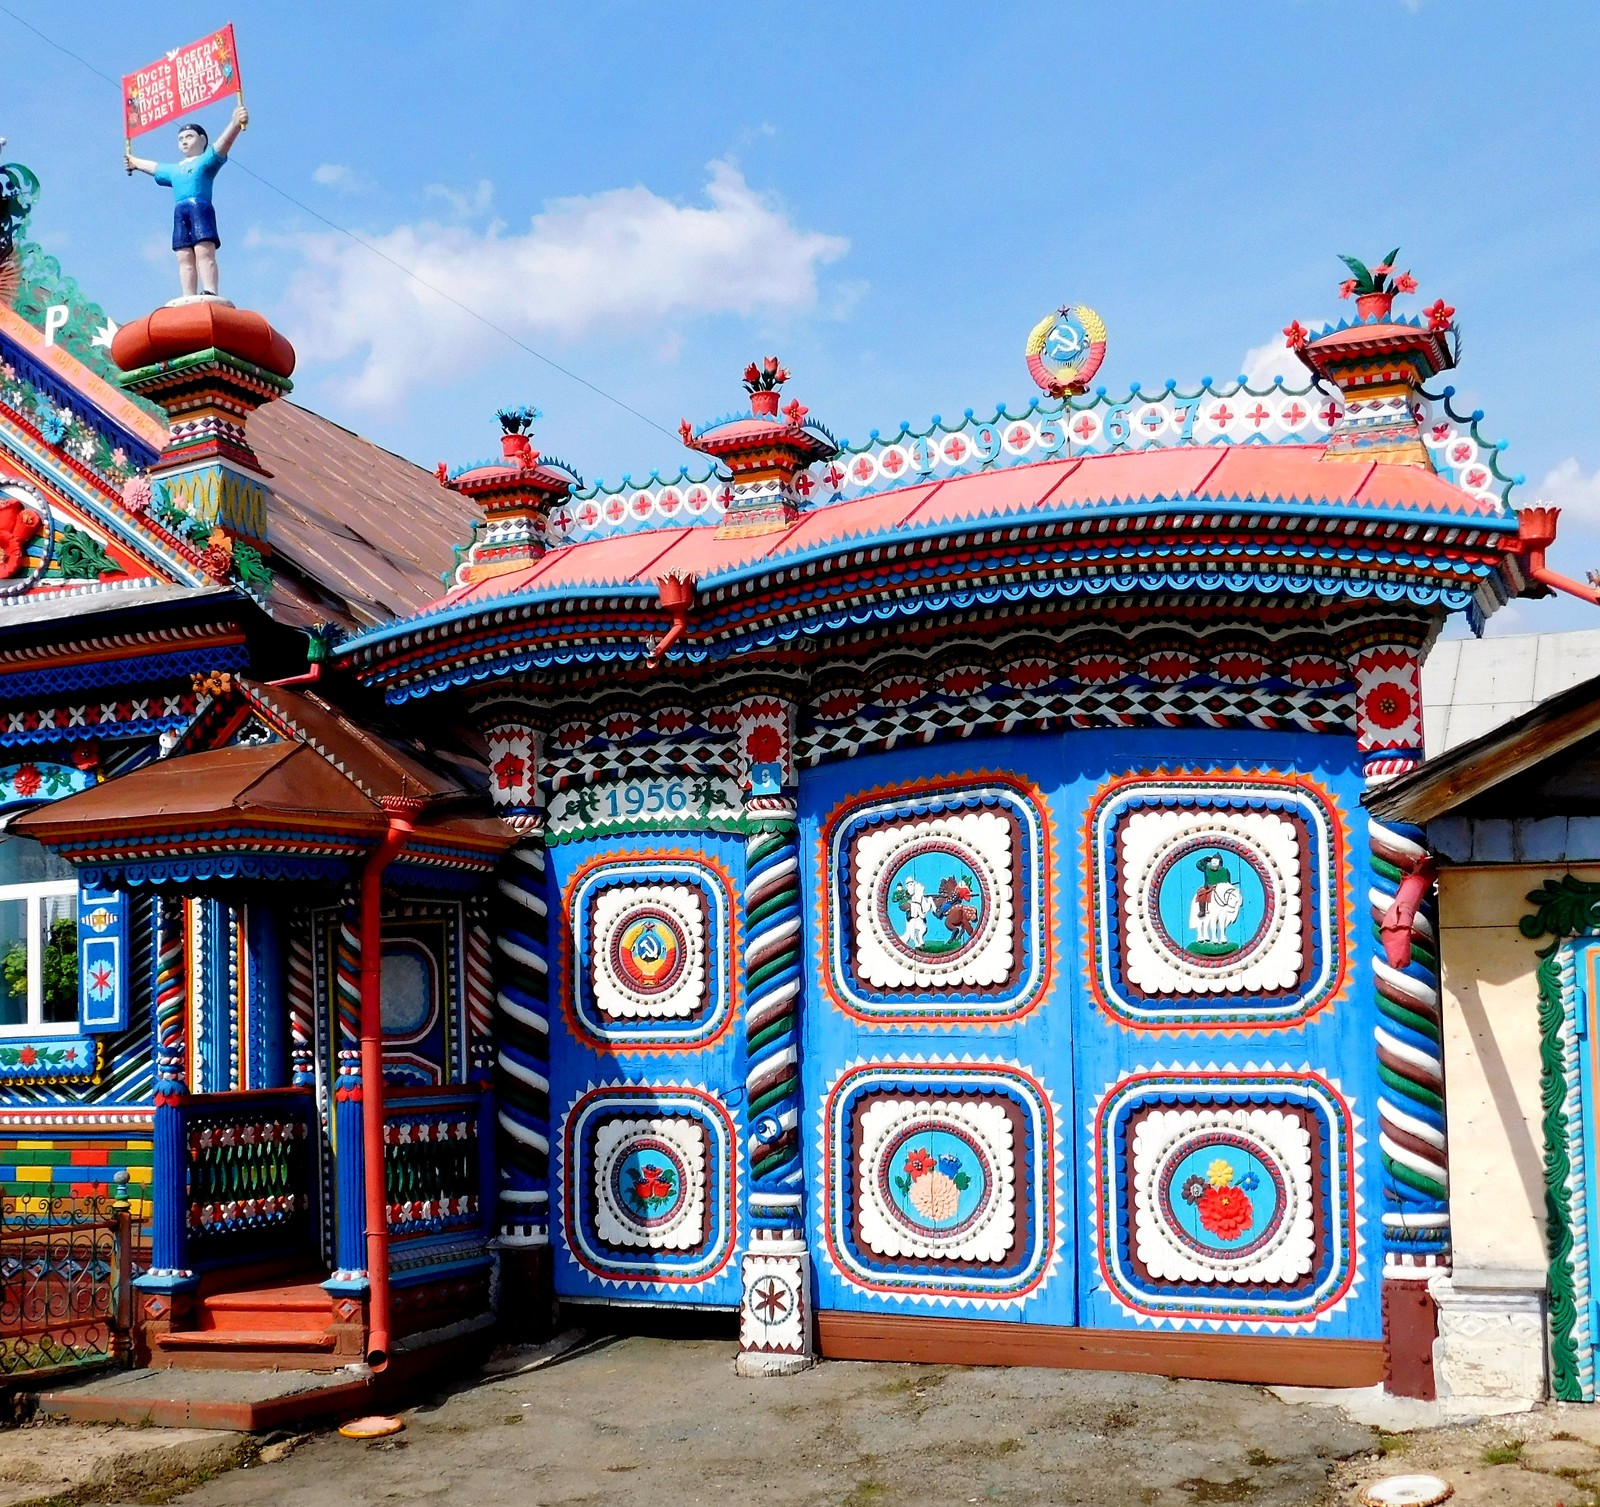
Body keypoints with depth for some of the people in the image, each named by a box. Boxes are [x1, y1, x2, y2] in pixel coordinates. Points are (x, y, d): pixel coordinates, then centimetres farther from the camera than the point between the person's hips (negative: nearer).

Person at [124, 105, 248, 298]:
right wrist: (134, 161, 67)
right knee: (184, 257, -5)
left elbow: (222, 144, -8)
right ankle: (188, 299, -13)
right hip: (180, 215, 6)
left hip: (201, 210, -6)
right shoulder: (173, 170, 29)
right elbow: (154, 167, 48)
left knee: (204, 252, -19)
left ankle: (210, 295, -32)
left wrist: (235, 123, -27)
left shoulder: (206, 160, 9)